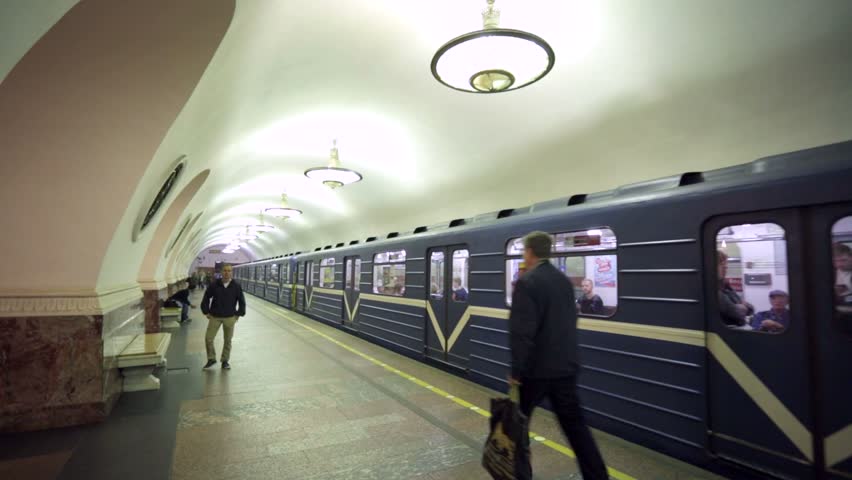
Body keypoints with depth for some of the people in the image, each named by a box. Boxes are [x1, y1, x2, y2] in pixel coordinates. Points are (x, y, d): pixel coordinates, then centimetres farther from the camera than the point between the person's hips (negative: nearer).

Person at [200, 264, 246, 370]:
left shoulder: (237, 286, -6)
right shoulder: (214, 284, -6)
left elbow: (241, 301, 2)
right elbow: (206, 298, 5)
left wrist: (239, 314, 0)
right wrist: (206, 312, 3)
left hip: (230, 318, 0)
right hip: (214, 317, 1)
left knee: (228, 340, 8)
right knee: (208, 338, 2)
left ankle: (225, 361, 24)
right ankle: (211, 359, 23)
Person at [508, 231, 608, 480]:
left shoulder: (526, 282, -17)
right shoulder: (564, 281, 6)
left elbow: (522, 332, -20)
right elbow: (570, 322, 14)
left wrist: (517, 370, -15)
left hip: (536, 368, -6)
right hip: (566, 367, 6)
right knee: (575, 424, 13)